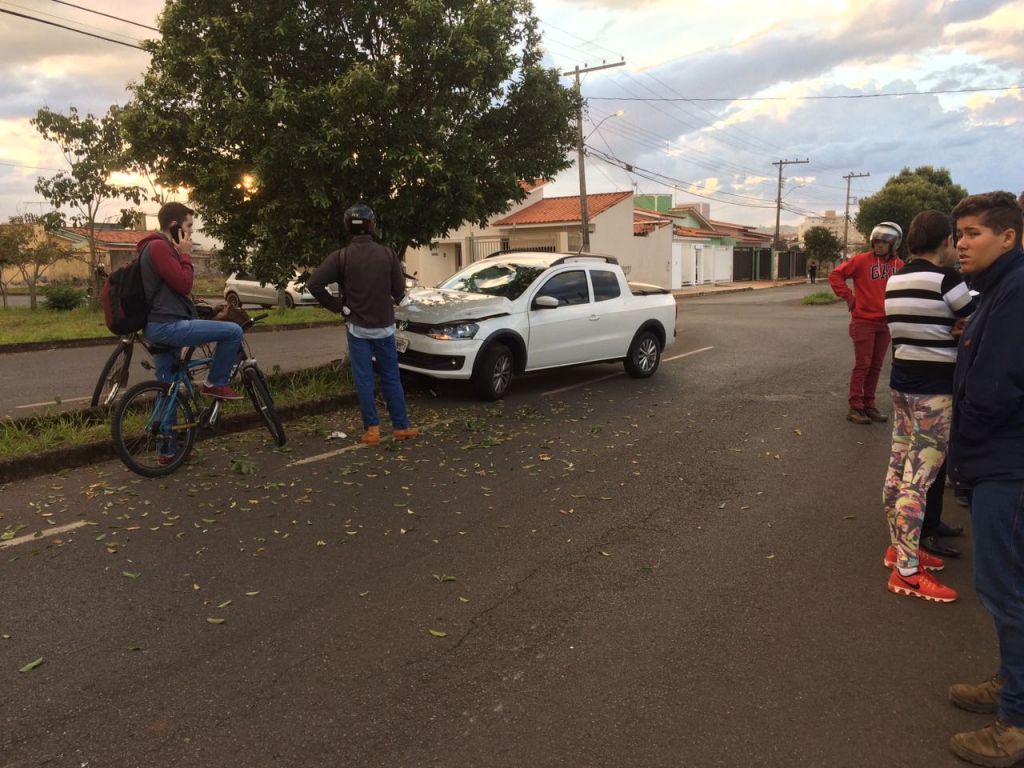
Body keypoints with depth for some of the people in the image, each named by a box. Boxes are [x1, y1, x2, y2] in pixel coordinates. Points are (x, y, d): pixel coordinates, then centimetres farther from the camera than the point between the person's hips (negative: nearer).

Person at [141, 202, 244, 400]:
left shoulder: (159, 247, 21)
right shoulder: (158, 246, -13)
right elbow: (184, 284, -17)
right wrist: (185, 254, -7)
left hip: (160, 326, 11)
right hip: (167, 325, -11)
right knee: (233, 332, -11)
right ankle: (215, 384, 1)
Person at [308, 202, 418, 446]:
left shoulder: (341, 256, -9)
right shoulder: (388, 254, -4)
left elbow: (315, 284, -15)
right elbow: (399, 291, -1)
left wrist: (337, 306, -4)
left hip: (357, 327, -1)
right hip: (384, 326, 2)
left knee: (364, 379, 5)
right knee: (391, 378, 9)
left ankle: (372, 430, 5)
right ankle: (401, 426, 12)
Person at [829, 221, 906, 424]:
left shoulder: (899, 265, 5)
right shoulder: (862, 260, -9)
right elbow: (835, 275, -9)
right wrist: (848, 297, -9)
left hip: (885, 323, 5)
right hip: (863, 321, -5)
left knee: (876, 366, 10)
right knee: (862, 365, -3)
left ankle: (869, 405, 19)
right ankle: (855, 408, 3)